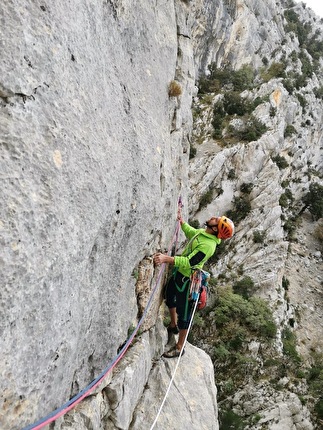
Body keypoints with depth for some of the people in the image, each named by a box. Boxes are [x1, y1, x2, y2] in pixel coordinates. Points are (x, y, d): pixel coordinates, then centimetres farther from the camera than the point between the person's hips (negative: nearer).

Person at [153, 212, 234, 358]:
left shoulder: (208, 245, -31)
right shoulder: (202, 232, -3)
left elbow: (189, 262, -40)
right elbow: (190, 232, 21)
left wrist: (166, 258, -49)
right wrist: (181, 221, 13)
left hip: (187, 279, -10)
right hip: (179, 272, 10)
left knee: (183, 314, 5)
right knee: (169, 296, 30)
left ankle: (179, 347, 23)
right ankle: (173, 326, 52)